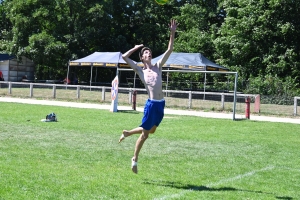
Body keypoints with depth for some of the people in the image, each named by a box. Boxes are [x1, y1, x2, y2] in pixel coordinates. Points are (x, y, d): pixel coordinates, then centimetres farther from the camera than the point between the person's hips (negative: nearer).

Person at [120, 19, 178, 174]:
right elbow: (125, 57, -1)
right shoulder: (140, 71, 3)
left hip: (161, 104, 5)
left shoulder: (158, 67, 12)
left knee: (151, 130, 20)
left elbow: (169, 50, 9)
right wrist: (136, 48, 10)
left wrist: (172, 33, 1)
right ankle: (135, 159, 16)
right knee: (144, 134, 1)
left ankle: (128, 132, 41)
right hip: (151, 104, -5)